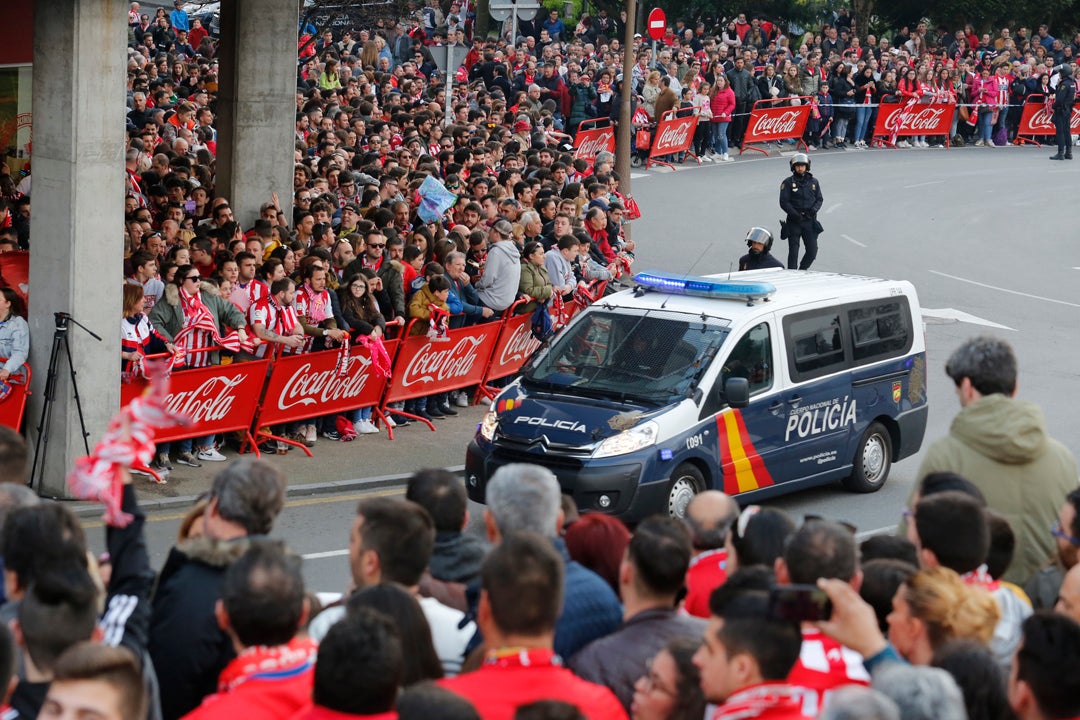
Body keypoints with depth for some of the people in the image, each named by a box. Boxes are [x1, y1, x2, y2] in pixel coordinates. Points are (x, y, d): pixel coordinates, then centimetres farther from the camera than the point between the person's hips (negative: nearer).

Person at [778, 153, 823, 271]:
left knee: (812, 250, 2)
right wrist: (795, 214, -17)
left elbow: (819, 199, 11)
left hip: (810, 221, 3)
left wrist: (814, 210, -9)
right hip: (794, 221, -3)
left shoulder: (813, 182, 9)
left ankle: (802, 271, 23)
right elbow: (784, 202, -6)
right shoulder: (788, 183, -2)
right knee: (793, 251, -2)